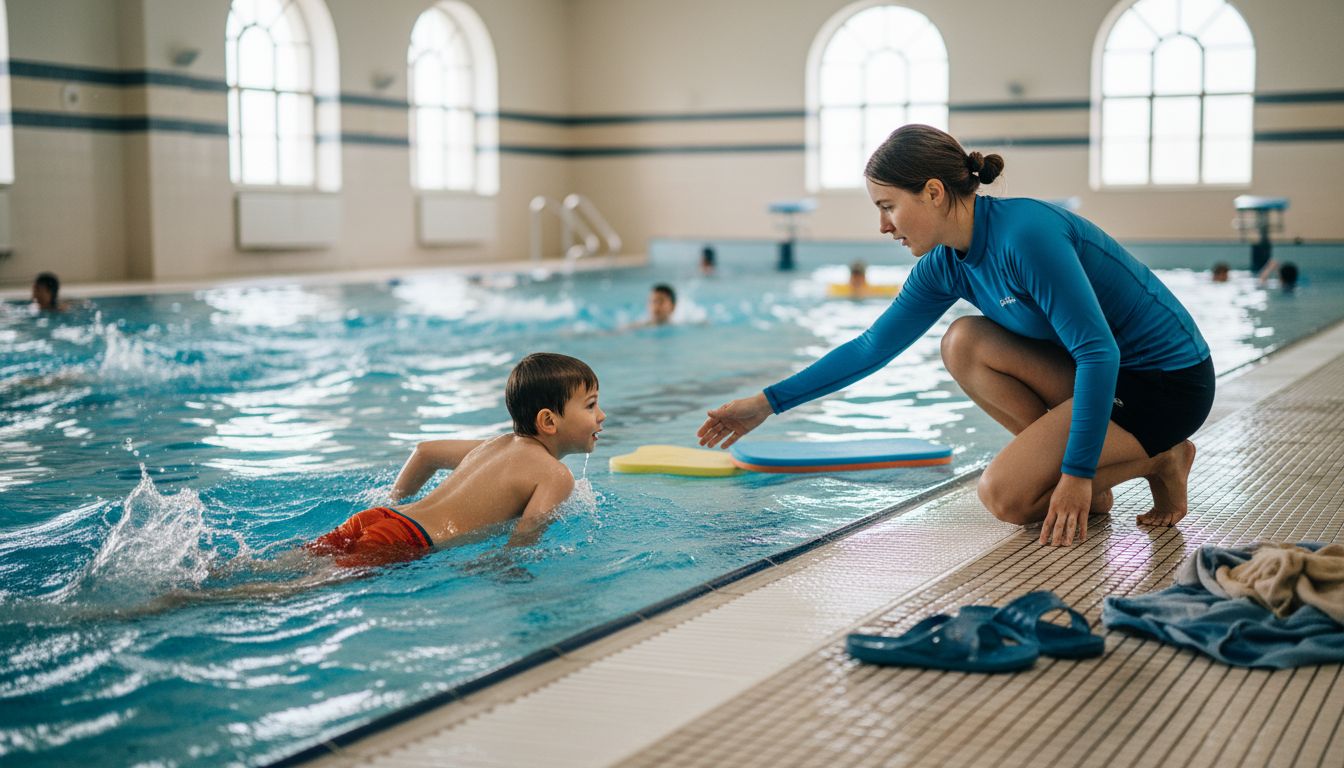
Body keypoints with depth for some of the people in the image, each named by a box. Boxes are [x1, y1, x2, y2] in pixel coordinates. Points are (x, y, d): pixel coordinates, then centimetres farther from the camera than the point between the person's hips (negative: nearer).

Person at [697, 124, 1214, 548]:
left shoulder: (1025, 234, -26)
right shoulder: (945, 266, 0)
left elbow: (1099, 353, -27)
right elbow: (871, 348, 9)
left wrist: (1077, 474, -28)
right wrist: (766, 404, 8)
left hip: (1169, 382, -8)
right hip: (1099, 370, 8)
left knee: (1006, 496, -17)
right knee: (963, 343, -6)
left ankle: (1159, 460, 1)